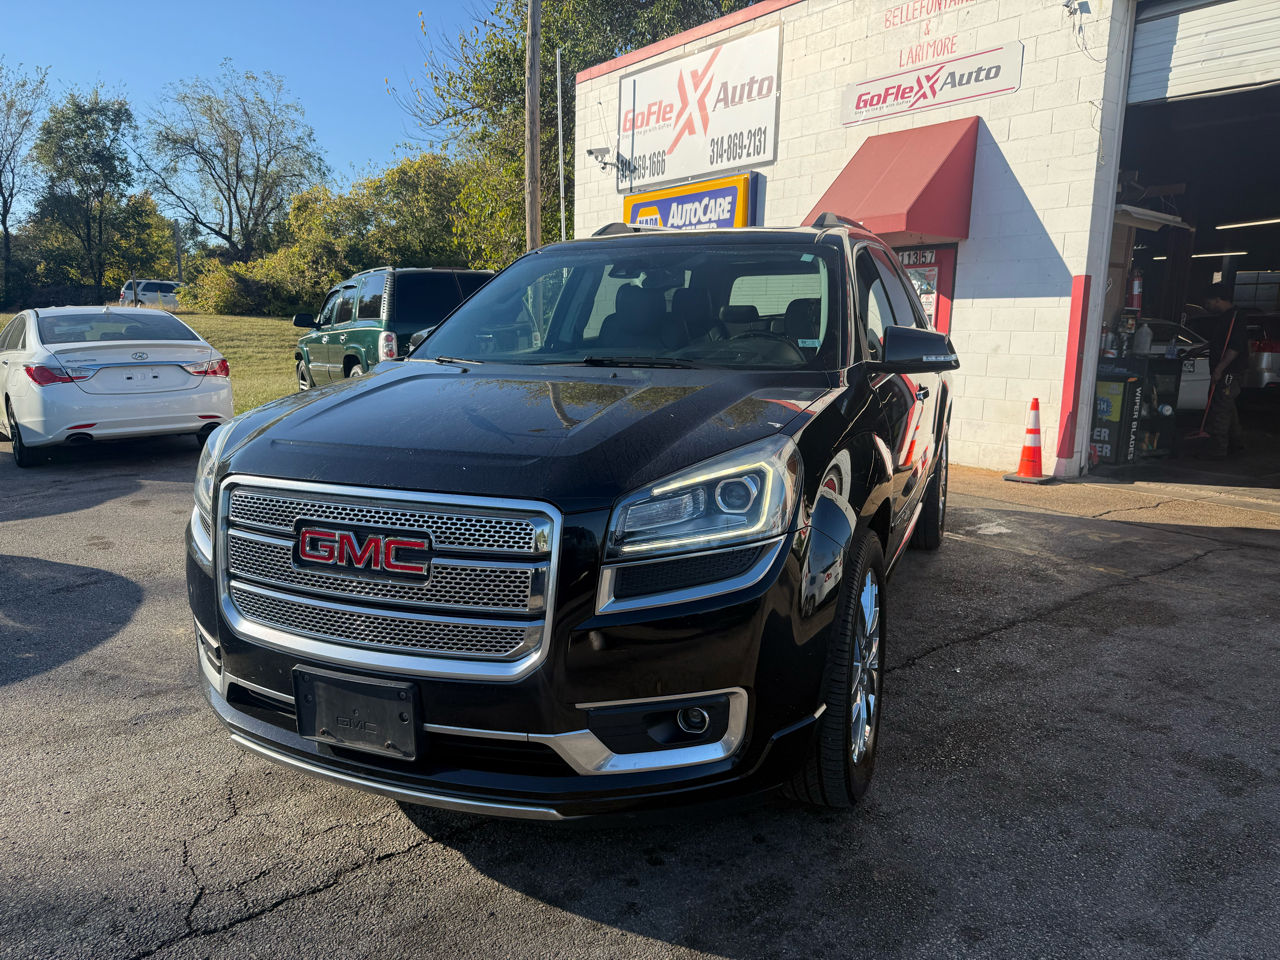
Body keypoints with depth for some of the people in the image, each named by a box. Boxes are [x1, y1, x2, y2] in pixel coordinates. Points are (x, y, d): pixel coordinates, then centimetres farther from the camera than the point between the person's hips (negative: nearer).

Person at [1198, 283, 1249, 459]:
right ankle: (1235, 443, 31)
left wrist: (1219, 368, -25)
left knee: (1220, 409, -11)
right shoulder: (1221, 317, 14)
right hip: (1222, 372, 10)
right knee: (1227, 408, 19)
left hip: (1230, 373, -10)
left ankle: (1219, 449, -9)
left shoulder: (1234, 319, -17)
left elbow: (1235, 347, -24)